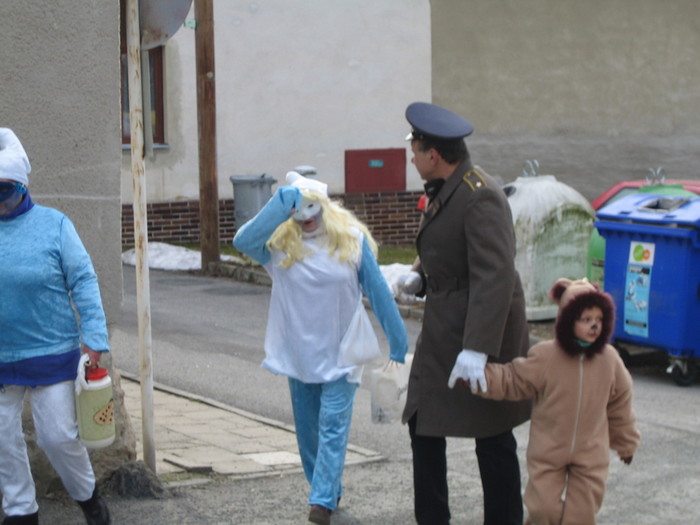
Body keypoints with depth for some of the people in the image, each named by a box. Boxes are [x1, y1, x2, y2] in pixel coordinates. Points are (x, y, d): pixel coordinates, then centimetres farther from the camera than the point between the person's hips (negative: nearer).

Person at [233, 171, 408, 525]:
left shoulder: (352, 240, -5)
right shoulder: (279, 243, -4)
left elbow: (378, 292, 0)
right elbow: (242, 241, -23)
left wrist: (399, 342, 1)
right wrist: (281, 204, -27)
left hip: (340, 352, -2)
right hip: (298, 351, 3)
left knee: (333, 427, -9)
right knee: (307, 427, 12)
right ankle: (327, 489, 28)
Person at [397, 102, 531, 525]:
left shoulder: (481, 197, -20)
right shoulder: (445, 191, 10)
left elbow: (494, 278, -27)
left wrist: (477, 350, -32)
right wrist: (419, 277, 2)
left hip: (481, 331, -10)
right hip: (443, 331, 10)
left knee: (493, 438, 2)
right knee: (424, 426, 12)